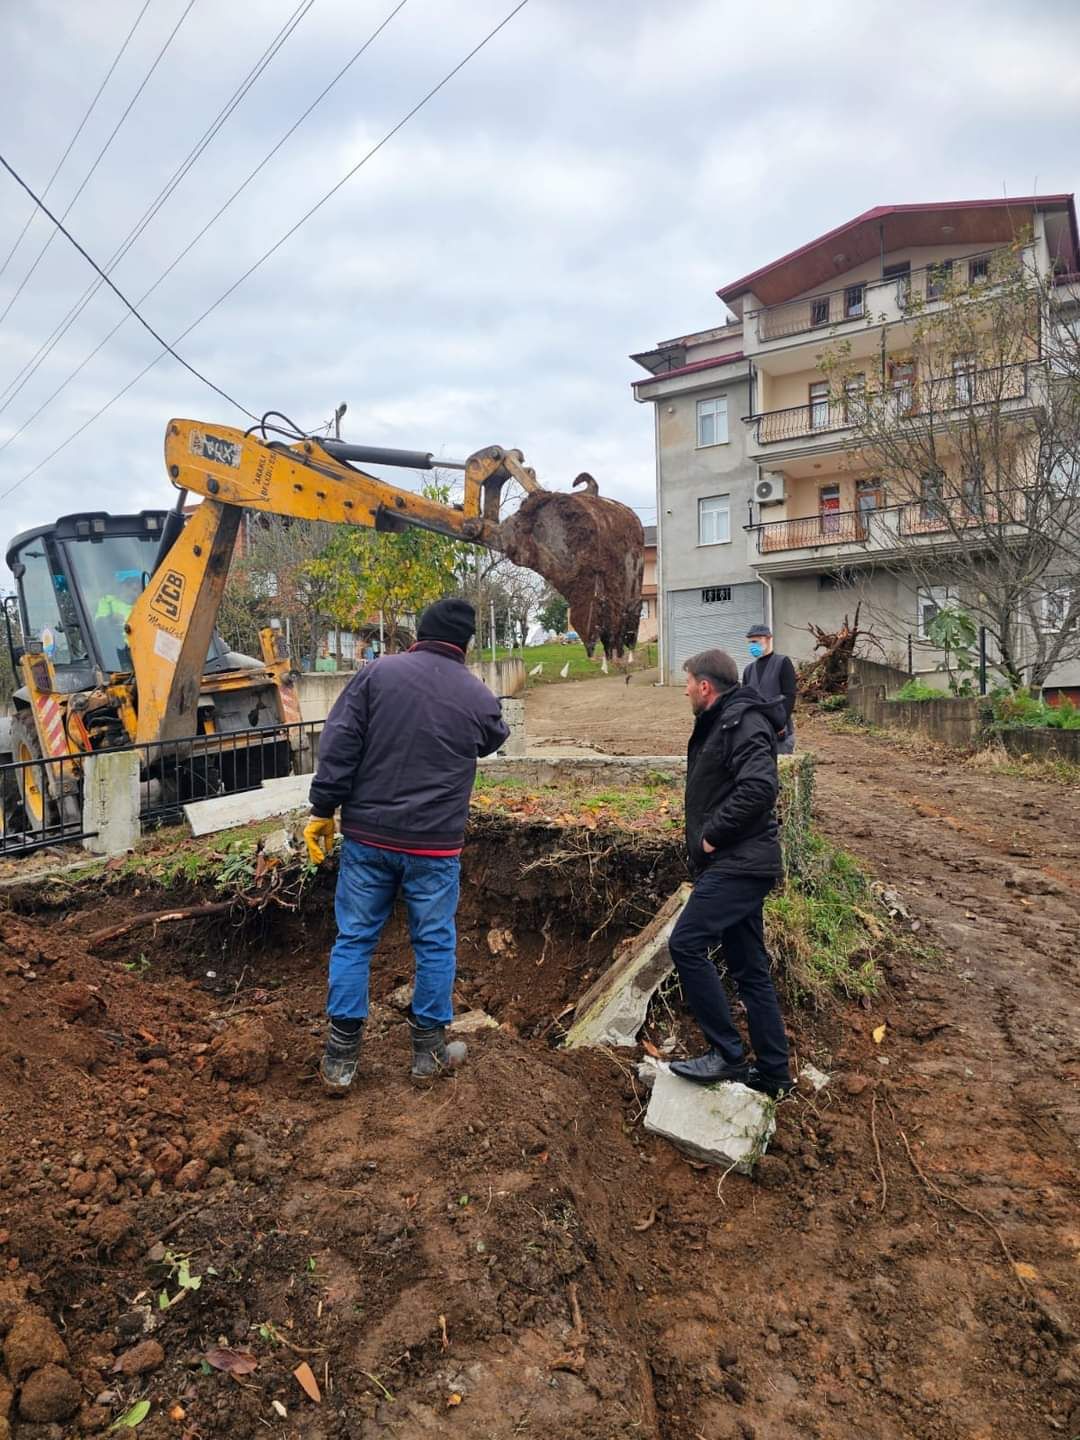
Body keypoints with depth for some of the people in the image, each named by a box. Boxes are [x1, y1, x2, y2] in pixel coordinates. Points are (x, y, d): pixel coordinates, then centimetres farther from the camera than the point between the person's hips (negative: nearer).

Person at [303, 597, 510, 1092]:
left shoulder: (377, 673, -4)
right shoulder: (478, 697, -2)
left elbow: (338, 747, -7)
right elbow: (493, 739, 20)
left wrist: (322, 810, 0)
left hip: (367, 836, 1)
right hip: (434, 846, 0)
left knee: (354, 939, 11)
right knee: (435, 943, 14)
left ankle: (341, 1057, 18)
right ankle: (429, 1050, 26)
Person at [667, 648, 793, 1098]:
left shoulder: (742, 722, -13)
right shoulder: (721, 723, 19)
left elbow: (759, 787, -27)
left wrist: (713, 836, -19)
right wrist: (707, 842, 9)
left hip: (738, 863, -10)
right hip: (739, 863, 10)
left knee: (686, 943, -14)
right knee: (749, 968, 13)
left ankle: (727, 1053, -5)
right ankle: (773, 1071, 22)